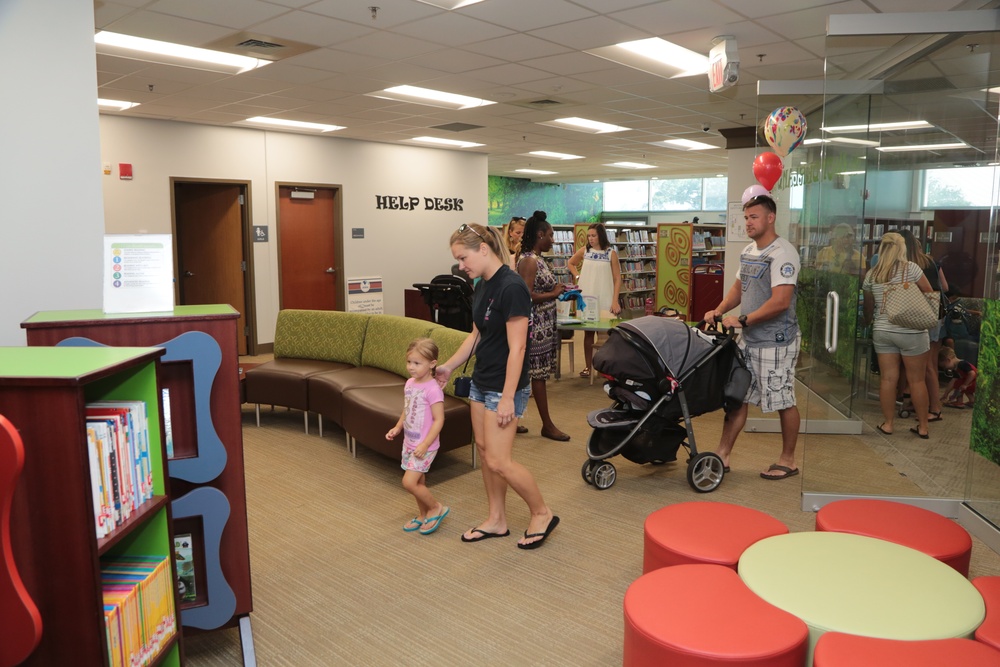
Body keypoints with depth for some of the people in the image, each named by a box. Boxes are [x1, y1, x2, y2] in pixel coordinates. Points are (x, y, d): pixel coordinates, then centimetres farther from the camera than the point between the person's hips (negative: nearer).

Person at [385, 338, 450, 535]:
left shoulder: (433, 389, -21)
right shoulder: (409, 383, 4)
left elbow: (439, 420, -21)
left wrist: (425, 445, -24)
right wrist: (397, 428, 6)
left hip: (424, 446, -8)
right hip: (409, 442, 8)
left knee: (408, 482, -11)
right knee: (418, 481, 16)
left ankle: (437, 508, 8)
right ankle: (423, 515, 33)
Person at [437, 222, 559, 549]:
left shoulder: (511, 287, -21)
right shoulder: (483, 286, 7)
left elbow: (517, 347, -22)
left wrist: (508, 398, -21)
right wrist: (449, 366, 20)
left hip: (504, 387, -9)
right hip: (481, 382, 9)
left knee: (498, 461, -5)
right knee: (484, 450, 14)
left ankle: (542, 514, 16)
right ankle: (496, 520, 28)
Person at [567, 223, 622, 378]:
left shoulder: (611, 253, -3)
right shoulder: (584, 251, 4)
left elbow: (617, 279, -3)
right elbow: (570, 263, 22)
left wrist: (615, 300, -10)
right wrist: (577, 277, 6)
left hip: (604, 299, -2)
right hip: (585, 298, 2)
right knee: (588, 332, 7)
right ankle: (588, 366, 14)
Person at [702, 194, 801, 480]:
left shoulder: (782, 253, -16)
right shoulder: (748, 252, 11)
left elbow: (780, 302, -24)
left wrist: (743, 320, -21)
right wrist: (719, 311, 5)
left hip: (776, 341, -8)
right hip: (749, 339, 8)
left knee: (783, 402, 5)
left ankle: (788, 461, 21)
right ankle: (723, 456, 17)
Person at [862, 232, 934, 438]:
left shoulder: (871, 274, 4)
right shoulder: (910, 268, -7)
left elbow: (868, 307, 14)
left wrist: (867, 324, 32)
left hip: (882, 331, 3)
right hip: (911, 331, -3)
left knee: (887, 378, 8)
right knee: (916, 379, 6)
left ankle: (887, 424, 14)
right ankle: (923, 426, 15)